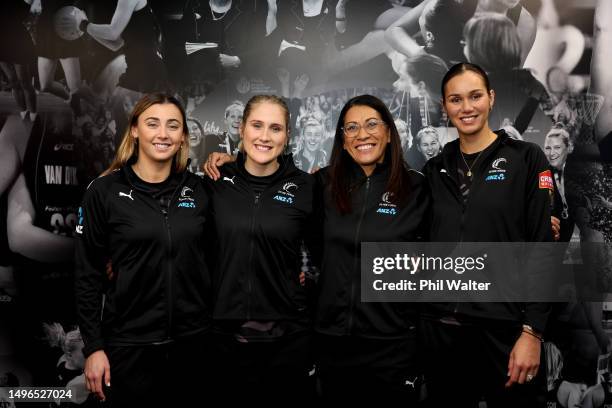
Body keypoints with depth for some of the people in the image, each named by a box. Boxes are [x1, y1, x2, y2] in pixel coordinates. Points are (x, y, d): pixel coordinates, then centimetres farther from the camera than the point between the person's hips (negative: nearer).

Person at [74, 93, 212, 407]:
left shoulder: (197, 189, 3)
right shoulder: (105, 191, -5)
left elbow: (210, 260, 9)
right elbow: (87, 274, -4)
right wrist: (93, 347, -6)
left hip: (192, 340, 3)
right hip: (129, 344, -2)